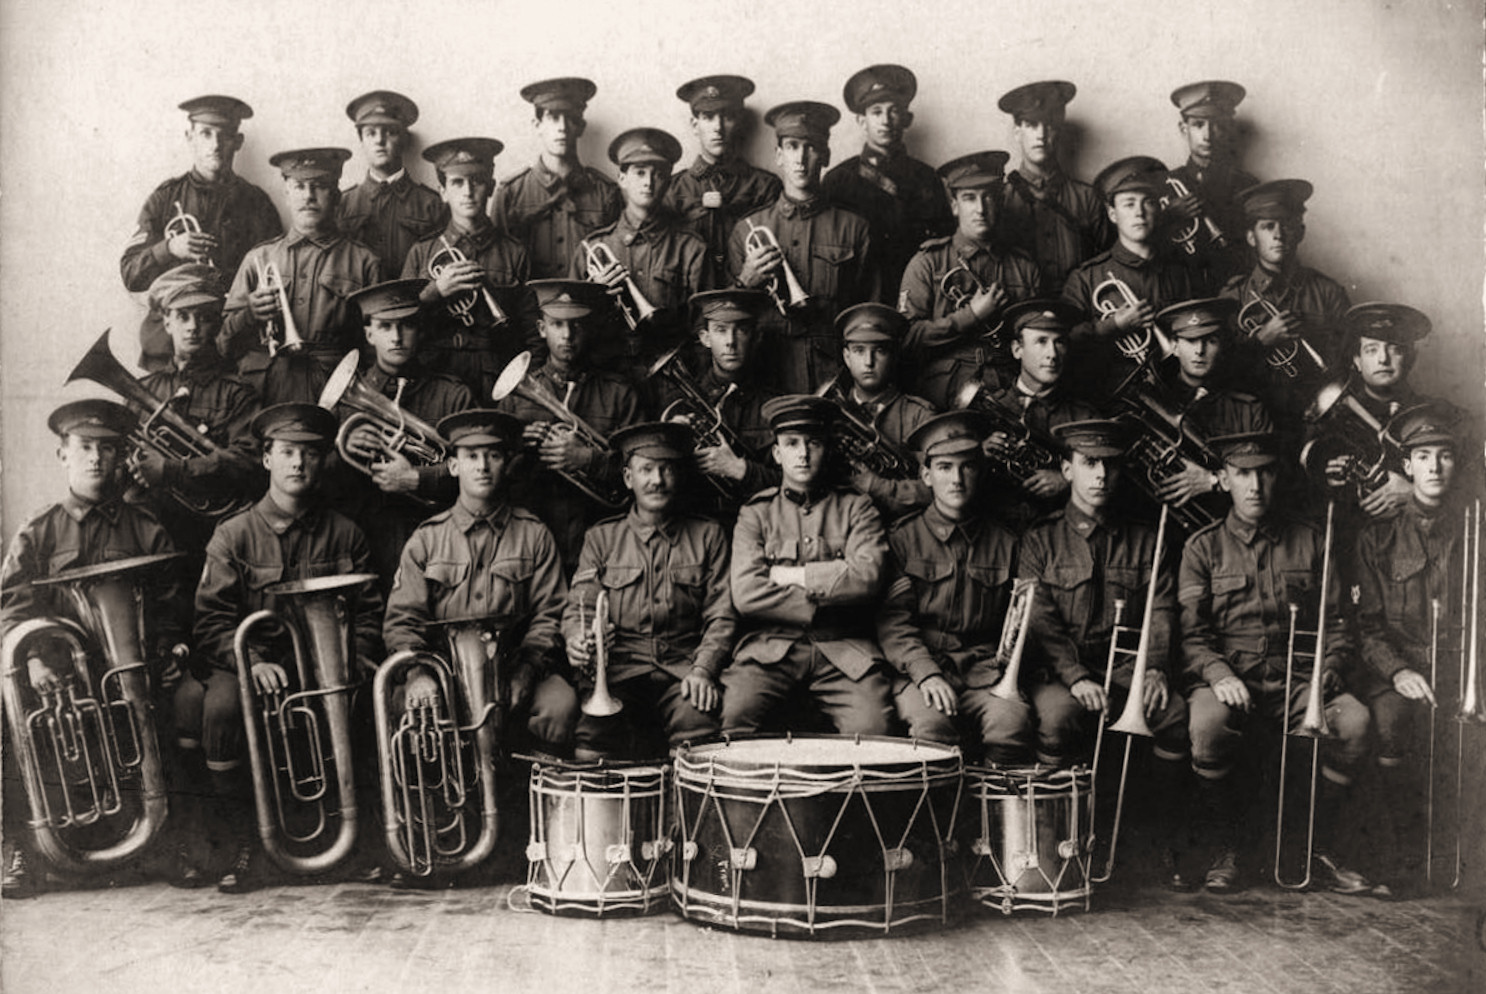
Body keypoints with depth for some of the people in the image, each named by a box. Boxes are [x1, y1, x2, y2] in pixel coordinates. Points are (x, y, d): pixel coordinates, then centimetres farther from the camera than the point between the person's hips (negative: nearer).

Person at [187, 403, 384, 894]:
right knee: (219, 705, -33)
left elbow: (368, 612, 13)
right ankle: (245, 845, -19)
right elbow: (211, 621, -1)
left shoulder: (344, 535, 12)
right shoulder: (233, 535, 6)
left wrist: (351, 661, -7)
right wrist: (252, 662, -19)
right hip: (251, 664, -1)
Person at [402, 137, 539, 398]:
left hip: (499, 380, 0)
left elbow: (533, 337, 11)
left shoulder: (515, 254, 10)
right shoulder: (421, 253, 12)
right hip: (436, 379, 0)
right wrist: (435, 292, -4)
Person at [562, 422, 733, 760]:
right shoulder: (601, 538, 14)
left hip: (684, 667, 0)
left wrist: (703, 669, -9)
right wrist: (578, 640, -17)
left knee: (698, 725, -32)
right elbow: (580, 606, 7)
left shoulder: (708, 536, 14)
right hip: (620, 666, 0)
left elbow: (721, 616, 8)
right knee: (592, 739, -30)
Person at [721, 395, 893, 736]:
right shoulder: (755, 513, 13)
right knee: (734, 717, -27)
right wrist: (826, 601, -4)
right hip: (770, 647, 0)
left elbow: (867, 577, -5)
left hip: (845, 651, 0)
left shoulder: (856, 509, 13)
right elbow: (745, 593, -3)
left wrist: (787, 575, -1)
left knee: (873, 728, -26)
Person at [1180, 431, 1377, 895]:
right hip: (1227, 679, -2)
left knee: (1354, 719, -27)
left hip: (1293, 679, 2)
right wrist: (1218, 674, -20)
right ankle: (1223, 853, -15)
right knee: (1207, 723, -36)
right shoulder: (1203, 547, 7)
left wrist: (1331, 668, -7)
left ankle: (1323, 850, -9)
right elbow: (1190, 633, -1)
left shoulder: (1308, 541, 13)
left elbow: (1335, 622, 14)